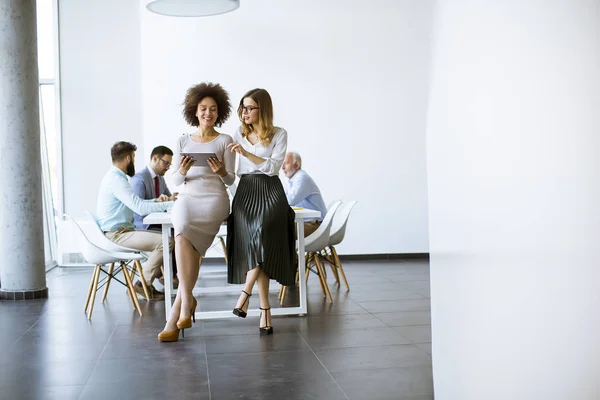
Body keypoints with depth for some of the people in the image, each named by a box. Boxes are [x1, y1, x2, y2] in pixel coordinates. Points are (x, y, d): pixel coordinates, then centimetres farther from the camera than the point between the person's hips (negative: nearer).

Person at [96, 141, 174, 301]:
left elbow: (135, 204, 24)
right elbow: (140, 208, -25)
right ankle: (143, 284, -6)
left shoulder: (115, 177, 16)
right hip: (116, 235, -11)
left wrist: (156, 201, 12)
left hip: (121, 231, 11)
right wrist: (170, 205, -18)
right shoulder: (116, 179, -18)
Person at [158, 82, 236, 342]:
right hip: (187, 197, 3)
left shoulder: (225, 141, 7)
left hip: (214, 198, -3)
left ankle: (177, 312, -27)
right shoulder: (184, 141, 15)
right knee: (183, 233, -33)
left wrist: (221, 171, -16)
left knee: (183, 237, -31)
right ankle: (187, 302, -27)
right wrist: (182, 172, -9)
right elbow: (176, 181, 14)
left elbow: (231, 180, 6)